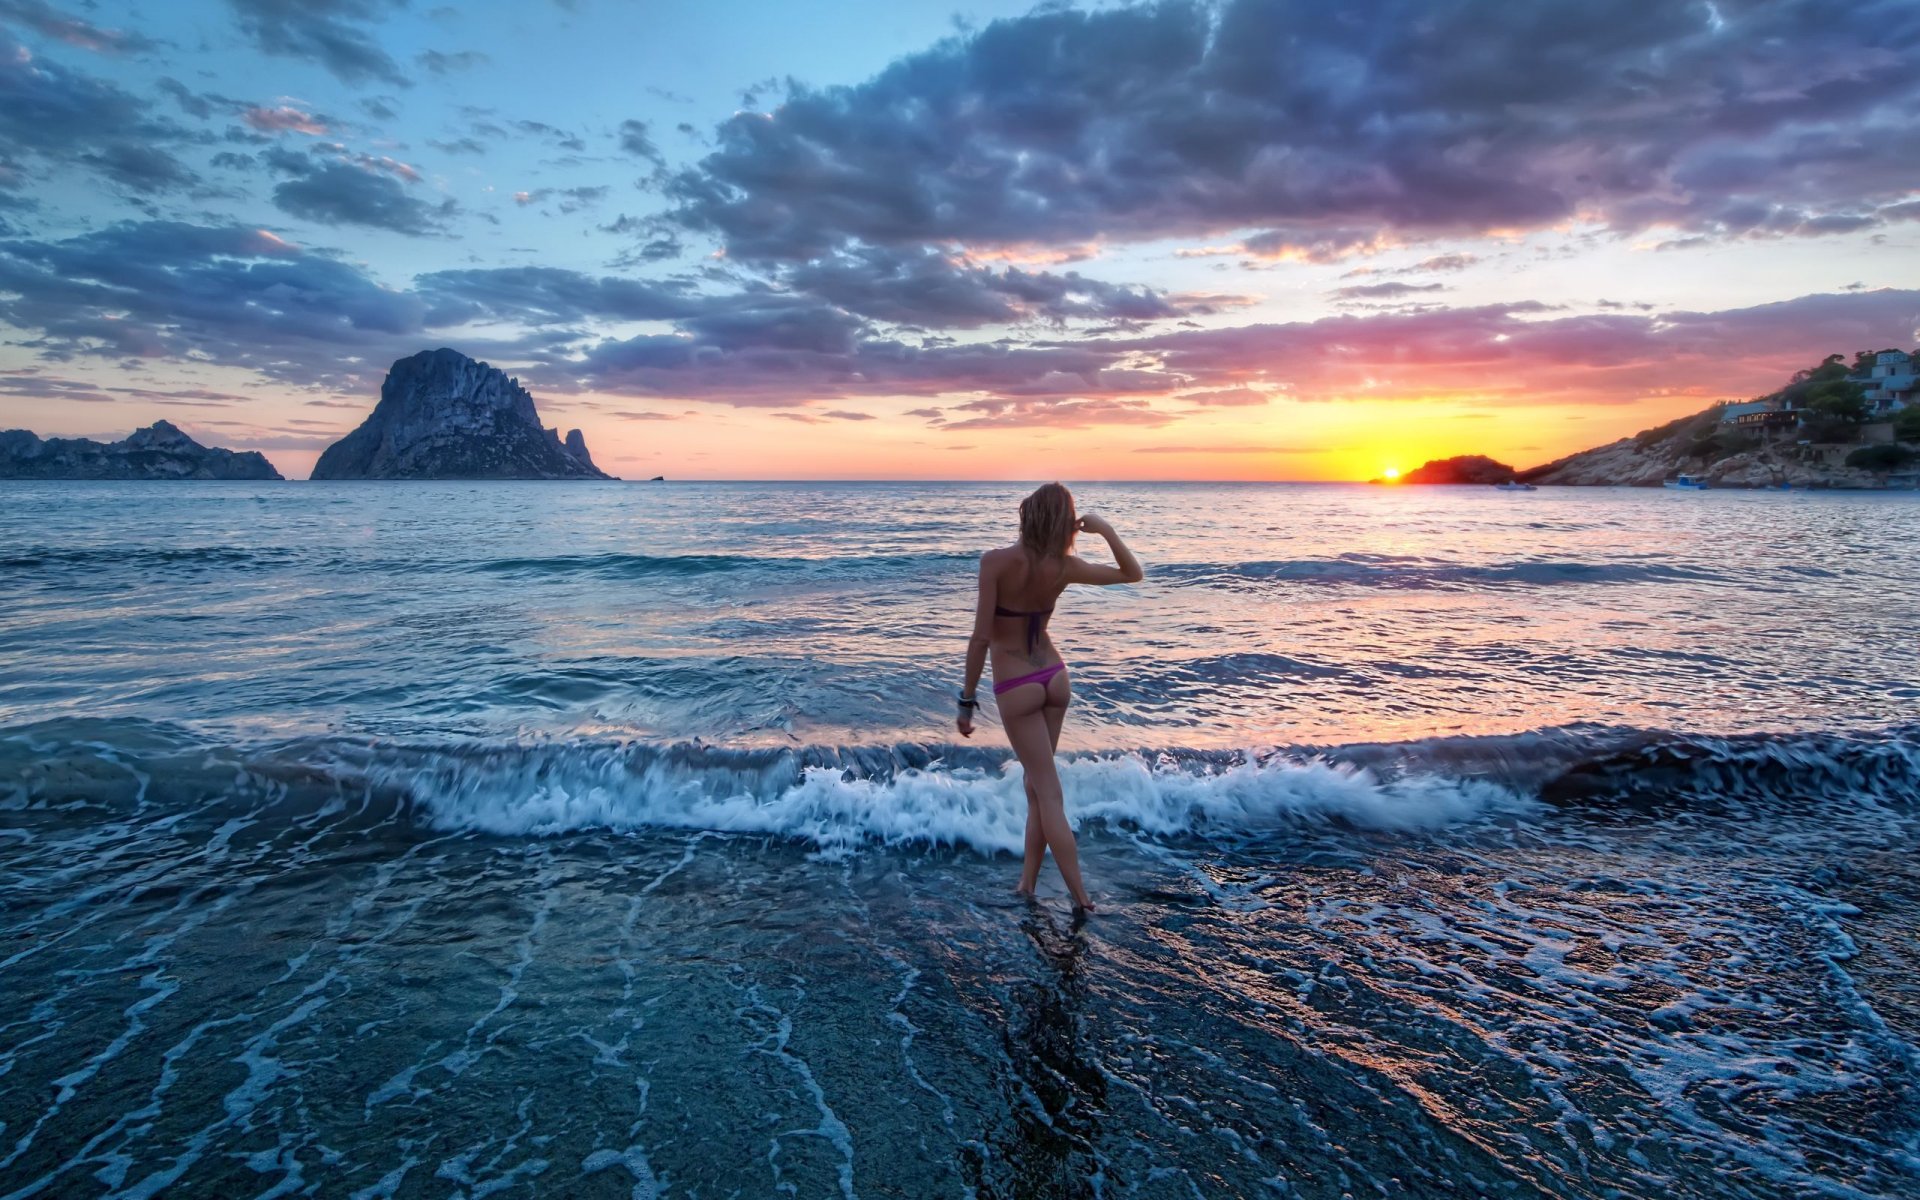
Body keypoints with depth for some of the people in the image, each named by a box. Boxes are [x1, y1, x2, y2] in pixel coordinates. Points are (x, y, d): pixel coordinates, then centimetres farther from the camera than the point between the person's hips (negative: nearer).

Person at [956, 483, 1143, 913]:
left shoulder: (996, 561, -20)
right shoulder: (1064, 567, -7)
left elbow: (981, 637, -20)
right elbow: (1133, 574, 8)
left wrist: (967, 699, -12)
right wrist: (1106, 530, -4)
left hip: (1016, 688, -4)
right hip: (1055, 678, 5)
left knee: (1047, 792, 1)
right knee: (1036, 785, 16)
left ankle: (1081, 895, 1)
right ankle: (1027, 881, 24)